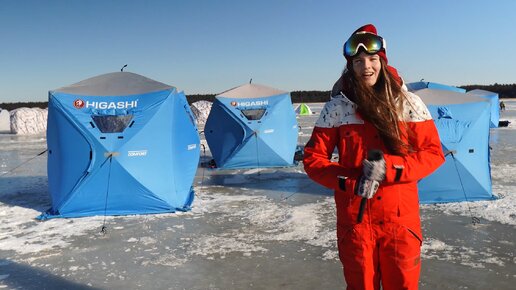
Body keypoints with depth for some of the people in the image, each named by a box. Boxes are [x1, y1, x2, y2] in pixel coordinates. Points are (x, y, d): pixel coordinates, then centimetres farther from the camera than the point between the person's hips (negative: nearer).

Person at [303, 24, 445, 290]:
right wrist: (351, 181, -17)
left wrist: (388, 168, -18)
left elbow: (433, 153, -1)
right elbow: (313, 159, -1)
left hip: (401, 218, 1)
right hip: (354, 219, 0)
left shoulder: (408, 103, -2)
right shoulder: (336, 108, -4)